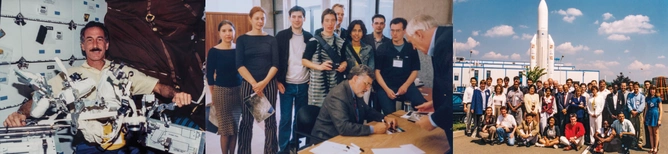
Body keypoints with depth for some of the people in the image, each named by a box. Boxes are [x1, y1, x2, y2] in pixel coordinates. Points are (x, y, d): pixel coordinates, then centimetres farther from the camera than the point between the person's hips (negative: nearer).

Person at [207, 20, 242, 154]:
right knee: (225, 129, 2)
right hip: (221, 91, -3)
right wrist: (214, 95, -3)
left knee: (235, 127, 9)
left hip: (238, 90, 3)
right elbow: (209, 74, -3)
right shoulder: (214, 51, -7)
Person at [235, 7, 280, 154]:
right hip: (248, 84, -1)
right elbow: (239, 65, -4)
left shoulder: (271, 39, 6)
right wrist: (254, 83, -14)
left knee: (270, 119, 4)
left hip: (269, 84, 1)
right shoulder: (242, 39, 3)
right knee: (246, 120, 2)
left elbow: (275, 64, 0)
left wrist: (264, 82, -14)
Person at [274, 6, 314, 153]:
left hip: (303, 85, 3)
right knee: (285, 118, 0)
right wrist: (278, 80, -7)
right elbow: (275, 59, -2)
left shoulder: (309, 37, 5)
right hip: (286, 84, -2)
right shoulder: (281, 35, -2)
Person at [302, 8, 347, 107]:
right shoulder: (314, 41, -5)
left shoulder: (340, 42, 10)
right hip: (318, 84, -4)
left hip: (335, 83, 4)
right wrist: (319, 66, -19)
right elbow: (304, 61, -4)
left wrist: (344, 65, -3)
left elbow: (343, 60, 20)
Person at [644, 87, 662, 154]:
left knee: (655, 133, 4)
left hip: (655, 115, -4)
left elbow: (661, 109, -7)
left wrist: (659, 119, -12)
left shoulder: (658, 98, -5)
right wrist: (644, 117, 11)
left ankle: (656, 148, 9)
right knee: (651, 133, 8)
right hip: (649, 116, 4)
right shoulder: (648, 98, 8)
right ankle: (652, 147, 13)